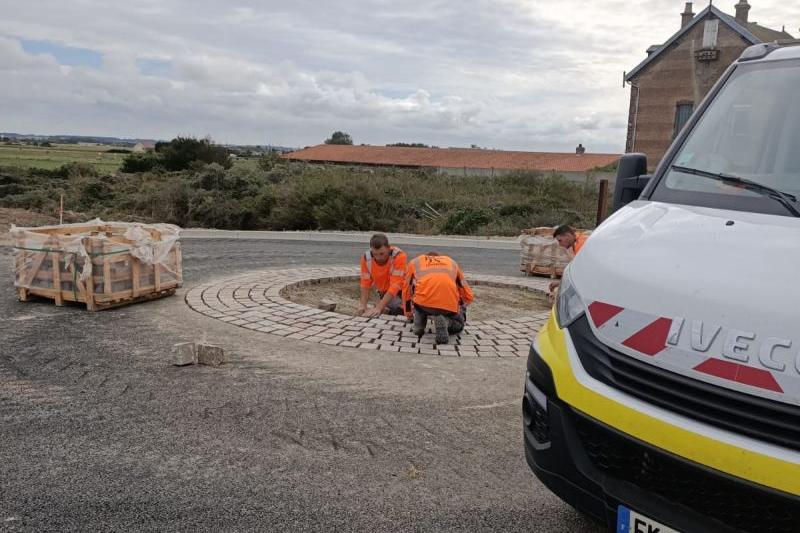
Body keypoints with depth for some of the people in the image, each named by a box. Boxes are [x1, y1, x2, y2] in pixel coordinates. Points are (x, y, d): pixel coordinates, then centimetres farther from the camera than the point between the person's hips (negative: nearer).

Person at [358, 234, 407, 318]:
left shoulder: (399, 256, -30)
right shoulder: (366, 258, -17)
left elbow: (395, 286, -34)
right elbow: (366, 284, -9)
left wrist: (378, 308, -39)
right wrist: (363, 306, -23)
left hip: (400, 292, -4)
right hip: (384, 294, 4)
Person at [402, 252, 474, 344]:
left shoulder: (415, 262, 33)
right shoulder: (451, 262, 35)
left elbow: (406, 292, 41)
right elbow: (469, 296, 33)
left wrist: (409, 314, 57)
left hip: (423, 302, 1)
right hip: (449, 303, 0)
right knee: (458, 325, 29)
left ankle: (418, 325, 16)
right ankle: (445, 321, -4)